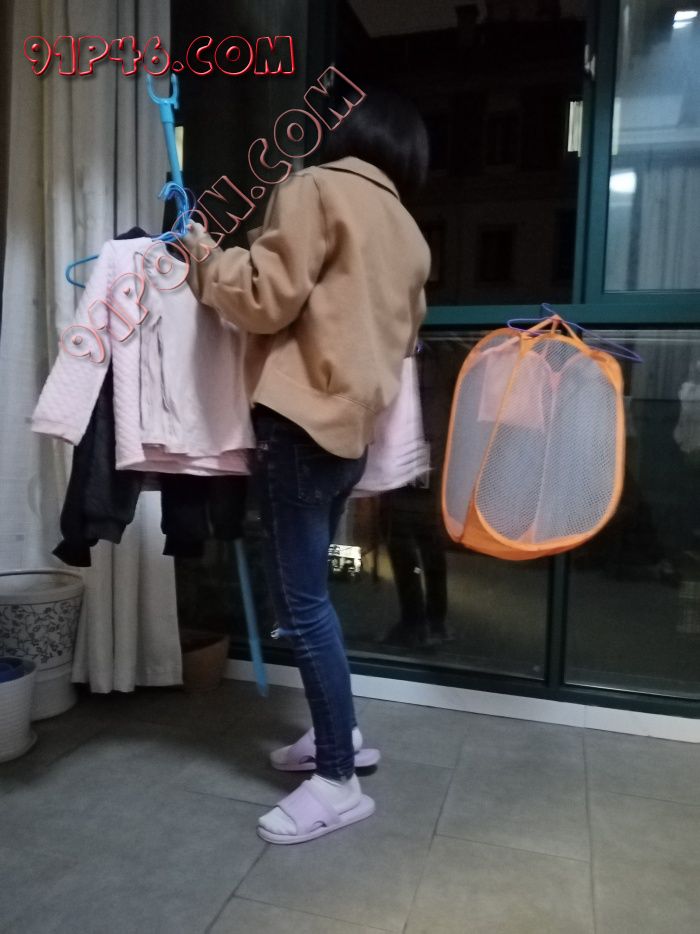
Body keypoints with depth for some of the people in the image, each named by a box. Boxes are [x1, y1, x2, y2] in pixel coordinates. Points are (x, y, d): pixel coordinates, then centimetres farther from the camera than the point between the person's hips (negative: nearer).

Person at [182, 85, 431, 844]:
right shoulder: (409, 234, 18)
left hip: (302, 416, -8)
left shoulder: (316, 188, -3)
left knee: (301, 601, -4)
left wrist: (207, 258, 7)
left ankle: (338, 781, 6)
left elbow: (268, 299, -11)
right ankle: (337, 731, 29)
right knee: (305, 588, 17)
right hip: (351, 425, 8)